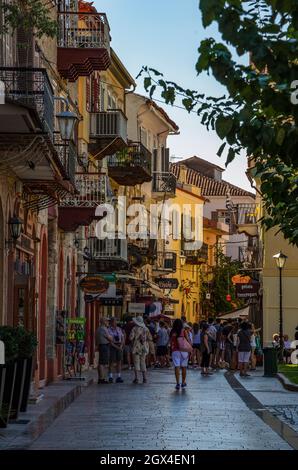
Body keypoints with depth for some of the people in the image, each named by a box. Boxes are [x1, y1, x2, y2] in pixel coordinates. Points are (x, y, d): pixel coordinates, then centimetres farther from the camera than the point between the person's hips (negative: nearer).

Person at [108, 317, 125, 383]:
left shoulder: (119, 329, 11)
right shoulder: (108, 330, -5)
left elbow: (123, 338, 10)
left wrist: (121, 346, -6)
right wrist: (117, 347, -15)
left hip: (119, 347, 5)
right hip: (112, 347, -5)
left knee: (119, 362, 2)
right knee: (111, 362, -4)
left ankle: (118, 377, 5)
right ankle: (110, 377, 0)